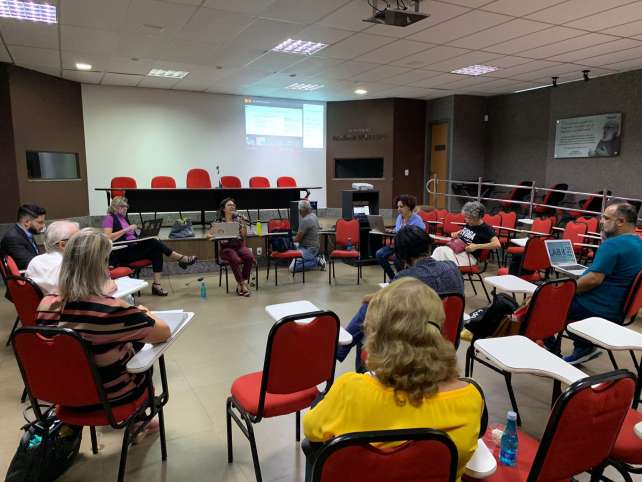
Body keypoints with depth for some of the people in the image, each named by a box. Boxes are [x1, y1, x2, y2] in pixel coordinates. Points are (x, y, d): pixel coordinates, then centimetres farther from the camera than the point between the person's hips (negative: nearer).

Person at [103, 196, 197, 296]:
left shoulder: (124, 218, 21)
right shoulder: (109, 218, -2)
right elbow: (107, 237, -17)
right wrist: (127, 229, -19)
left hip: (133, 248, 8)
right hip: (122, 253, -8)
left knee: (156, 251, -20)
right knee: (153, 243, -25)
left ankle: (156, 284, -25)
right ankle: (182, 259, -19)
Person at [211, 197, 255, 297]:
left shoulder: (239, 219, 11)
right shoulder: (219, 221, 4)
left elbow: (244, 236, 7)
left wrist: (244, 225, -8)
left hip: (239, 245, 3)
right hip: (226, 247, -2)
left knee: (249, 257, -29)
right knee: (236, 260, -34)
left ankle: (241, 284, -17)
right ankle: (243, 284, -19)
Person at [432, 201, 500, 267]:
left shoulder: (486, 229, -5)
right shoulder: (468, 225, 17)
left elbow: (497, 244, -18)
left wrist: (476, 246, -20)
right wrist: (455, 234, 14)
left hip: (469, 255, -7)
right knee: (439, 250, -25)